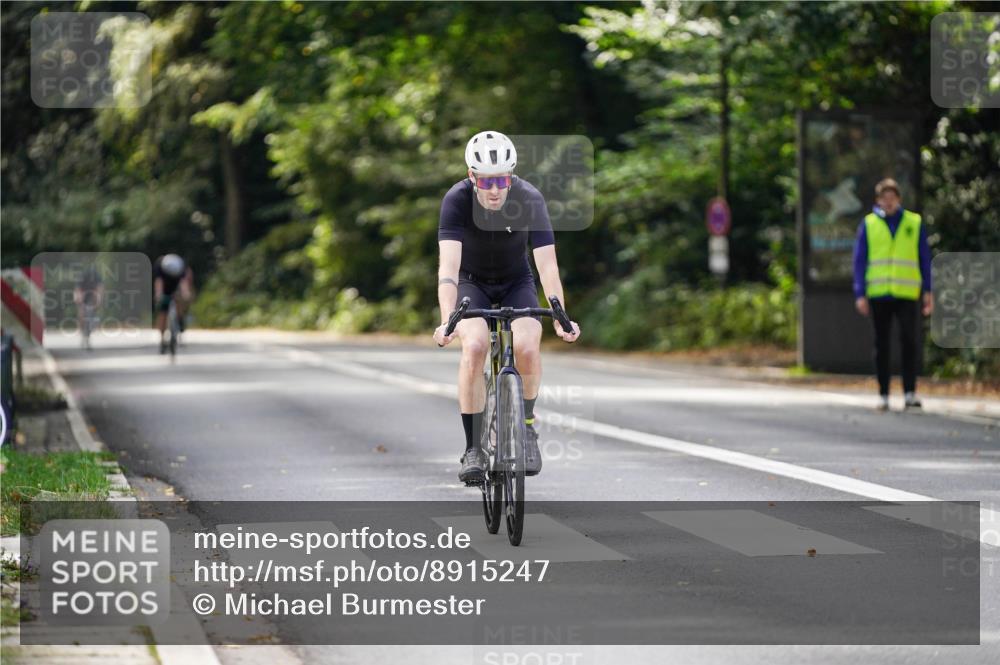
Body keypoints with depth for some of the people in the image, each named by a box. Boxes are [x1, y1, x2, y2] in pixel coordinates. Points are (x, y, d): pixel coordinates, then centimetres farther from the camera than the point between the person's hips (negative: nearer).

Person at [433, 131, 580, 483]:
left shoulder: (530, 199, -25)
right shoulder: (457, 200, -26)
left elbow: (547, 264, -29)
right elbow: (449, 264, -35)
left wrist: (561, 318, -42)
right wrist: (446, 320, -49)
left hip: (517, 282, 1)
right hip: (472, 282, -1)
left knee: (527, 346, -27)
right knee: (475, 346, -28)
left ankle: (526, 426, 1)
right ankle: (474, 447, -16)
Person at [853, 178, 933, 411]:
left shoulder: (915, 223, 7)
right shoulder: (868, 224, 7)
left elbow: (925, 259, 10)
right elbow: (859, 261, 7)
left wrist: (928, 291, 4)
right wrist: (860, 294, -1)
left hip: (907, 295, -1)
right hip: (878, 295, 1)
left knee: (909, 341, -12)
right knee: (881, 346, 5)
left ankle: (910, 393, -8)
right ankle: (883, 396, 12)